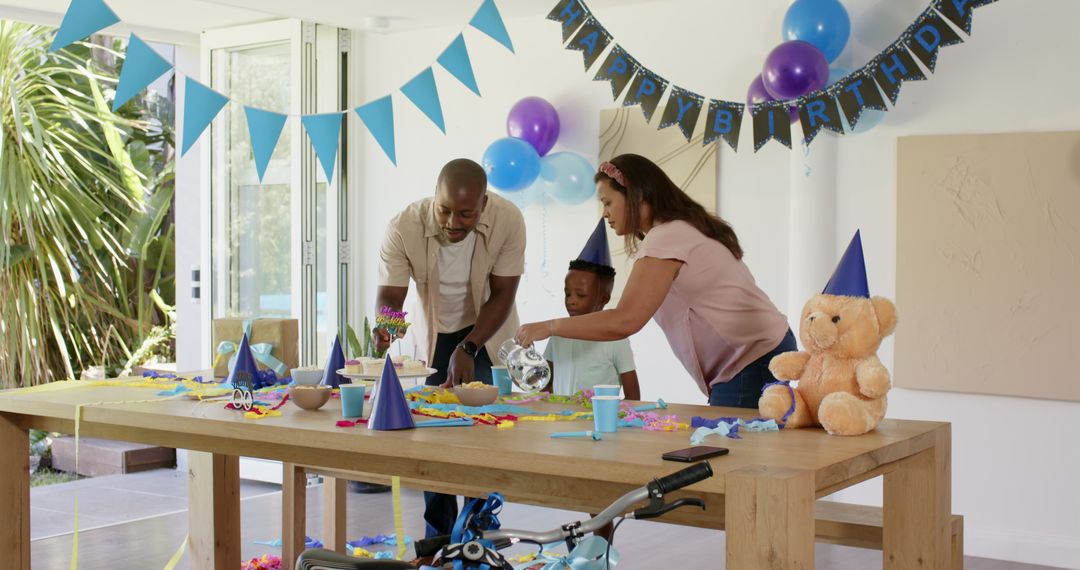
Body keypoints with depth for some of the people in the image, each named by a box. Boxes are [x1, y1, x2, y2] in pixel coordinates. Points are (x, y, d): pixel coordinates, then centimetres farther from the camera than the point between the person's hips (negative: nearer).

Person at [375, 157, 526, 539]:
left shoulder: (508, 221, -29)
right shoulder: (404, 228, -29)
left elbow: (502, 296, -22)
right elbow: (389, 296, -25)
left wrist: (468, 348, -33)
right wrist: (384, 327, -48)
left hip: (489, 328, -1)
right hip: (435, 332, 1)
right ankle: (439, 535, 18)